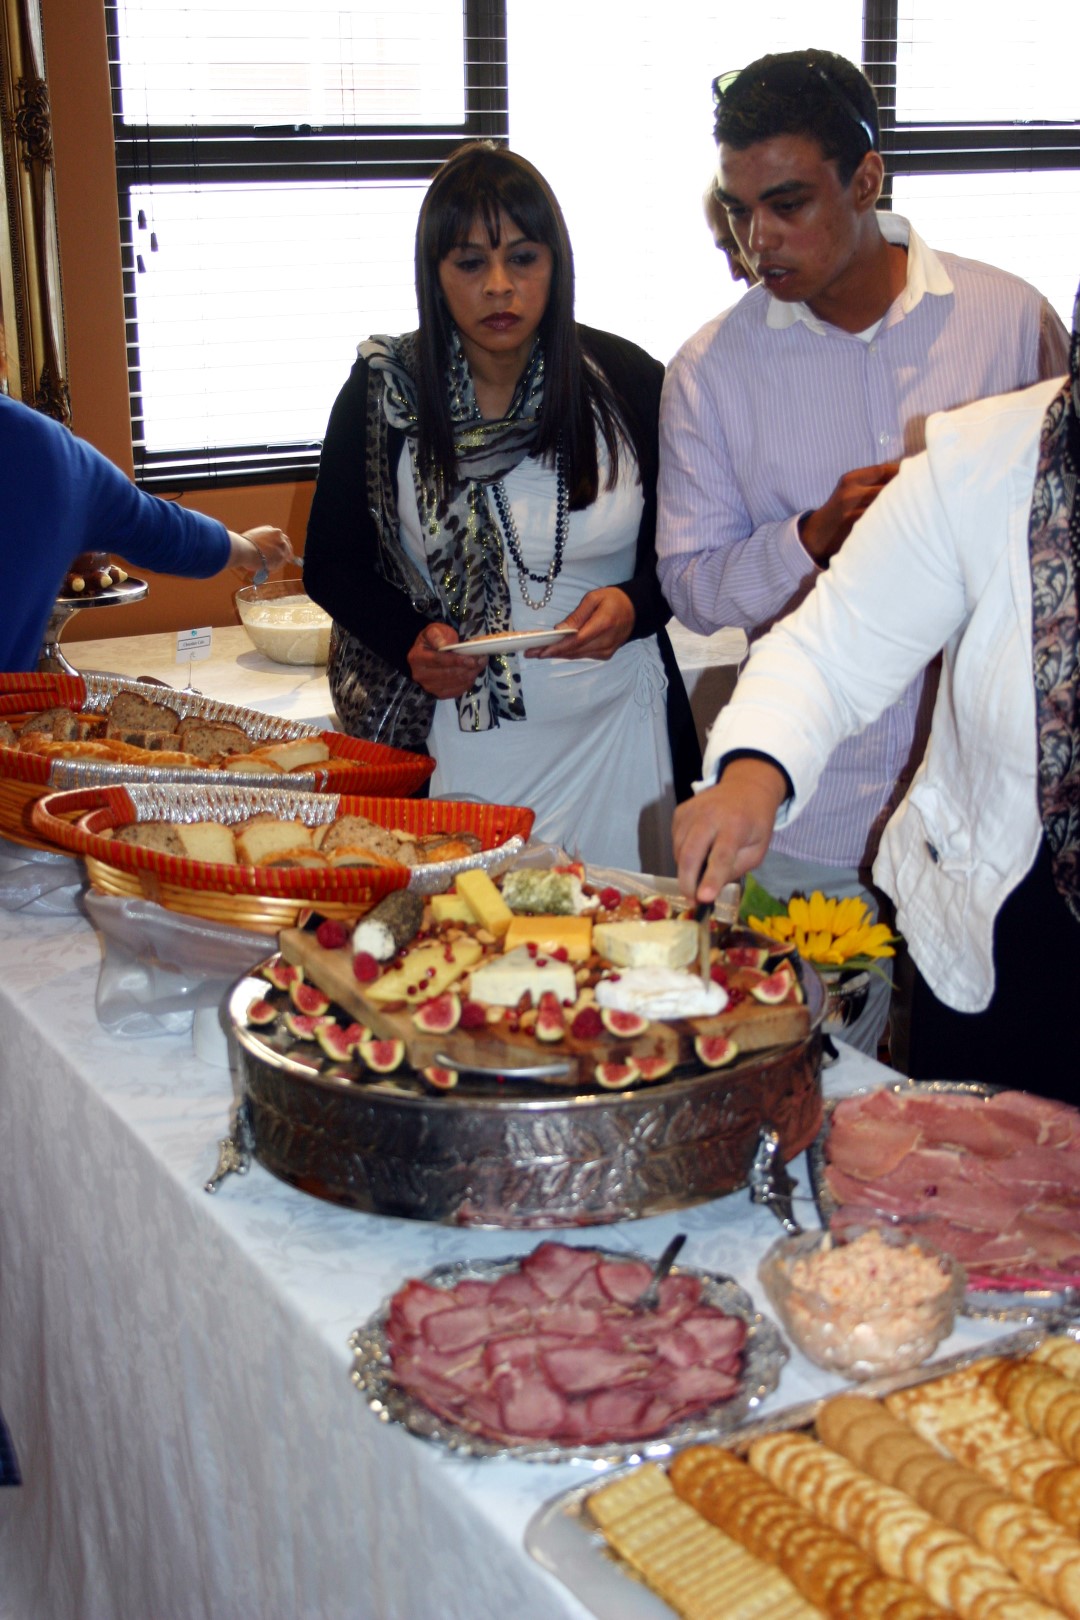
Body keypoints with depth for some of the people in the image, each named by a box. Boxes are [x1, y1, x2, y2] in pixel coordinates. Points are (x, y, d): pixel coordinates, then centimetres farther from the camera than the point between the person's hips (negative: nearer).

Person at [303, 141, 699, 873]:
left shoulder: (628, 381, -1)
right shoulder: (382, 393, -1)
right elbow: (332, 565, 7)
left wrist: (632, 608, -14)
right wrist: (410, 642, -10)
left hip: (612, 730, 1)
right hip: (454, 744, 0)